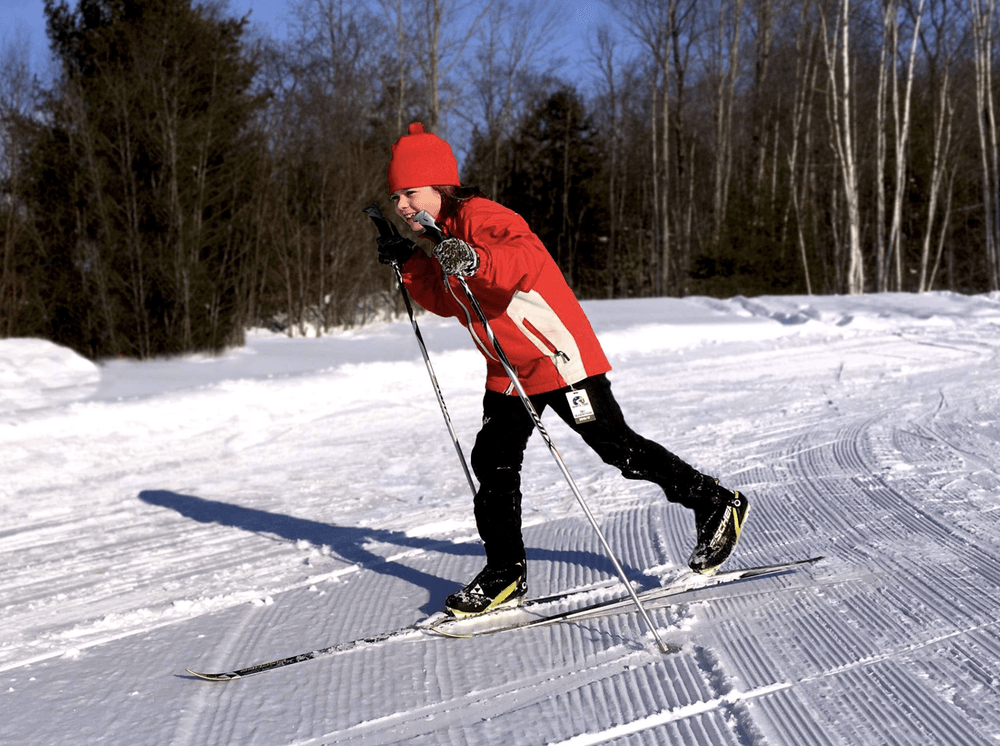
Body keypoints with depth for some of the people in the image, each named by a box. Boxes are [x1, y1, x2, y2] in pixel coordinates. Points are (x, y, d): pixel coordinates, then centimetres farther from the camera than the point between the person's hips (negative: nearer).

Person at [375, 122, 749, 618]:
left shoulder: (481, 219, -21)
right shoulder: (440, 235, 10)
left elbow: (527, 261, -40)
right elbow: (446, 301, 20)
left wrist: (473, 260, -58)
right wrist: (410, 265, 6)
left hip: (558, 355, -9)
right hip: (507, 371, 9)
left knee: (617, 447, -3)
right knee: (493, 461, 5)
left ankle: (717, 504, 13)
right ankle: (505, 573, 16)